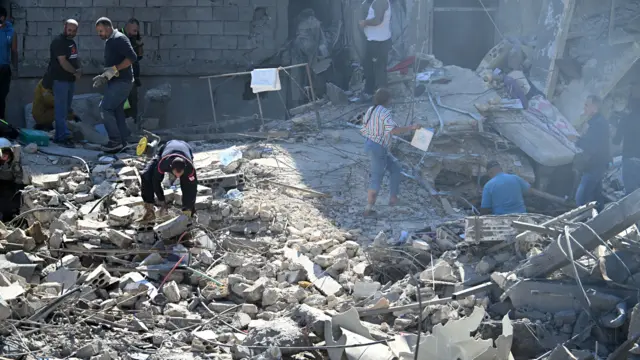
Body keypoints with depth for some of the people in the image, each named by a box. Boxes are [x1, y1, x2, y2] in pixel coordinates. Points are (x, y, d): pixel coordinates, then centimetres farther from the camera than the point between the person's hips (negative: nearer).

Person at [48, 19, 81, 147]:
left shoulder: (71, 42, 16)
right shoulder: (58, 41, -13)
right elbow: (62, 61, -19)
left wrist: (78, 69, 0)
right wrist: (75, 72, -11)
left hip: (70, 80, 9)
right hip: (60, 80, -9)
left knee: (65, 109, 12)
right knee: (61, 110, -8)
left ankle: (59, 136, 17)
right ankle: (64, 136, -10)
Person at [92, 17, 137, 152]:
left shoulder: (119, 39, -13)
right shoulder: (109, 41, 19)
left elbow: (132, 57, -23)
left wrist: (114, 70, -23)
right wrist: (104, 76, 14)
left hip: (121, 81, -10)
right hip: (116, 81, 10)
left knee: (105, 108, -13)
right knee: (117, 111, 11)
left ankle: (115, 141, -10)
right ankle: (122, 142, 14)